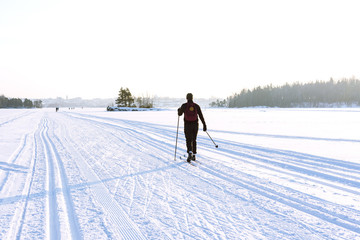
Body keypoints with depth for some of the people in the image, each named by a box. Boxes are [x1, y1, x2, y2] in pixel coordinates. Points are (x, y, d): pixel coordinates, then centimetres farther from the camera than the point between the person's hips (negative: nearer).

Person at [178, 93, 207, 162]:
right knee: (194, 140, 17)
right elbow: (201, 116, -3)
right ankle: (194, 156, 21)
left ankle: (190, 153, -27)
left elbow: (179, 114, 6)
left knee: (188, 140, 0)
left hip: (187, 125, -2)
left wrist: (179, 110, 30)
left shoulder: (184, 106, -5)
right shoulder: (196, 106, 1)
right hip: (195, 125, 2)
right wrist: (204, 125, 0)